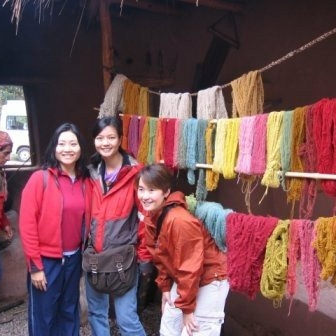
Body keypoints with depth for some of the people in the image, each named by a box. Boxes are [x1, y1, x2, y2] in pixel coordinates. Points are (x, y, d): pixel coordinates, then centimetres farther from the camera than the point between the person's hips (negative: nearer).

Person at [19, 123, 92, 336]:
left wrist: (84, 253, 7)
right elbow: (27, 224, -13)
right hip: (46, 260, -4)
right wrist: (35, 266, -12)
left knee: (69, 312, 21)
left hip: (74, 258, 4)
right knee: (43, 316, 13)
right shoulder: (40, 178, -13)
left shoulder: (86, 182, 0)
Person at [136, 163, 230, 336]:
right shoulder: (150, 218, -5)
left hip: (210, 280, -8)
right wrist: (165, 287, 8)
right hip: (182, 280, 8)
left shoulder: (179, 220, -32)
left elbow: (191, 267, -26)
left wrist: (187, 307, -17)